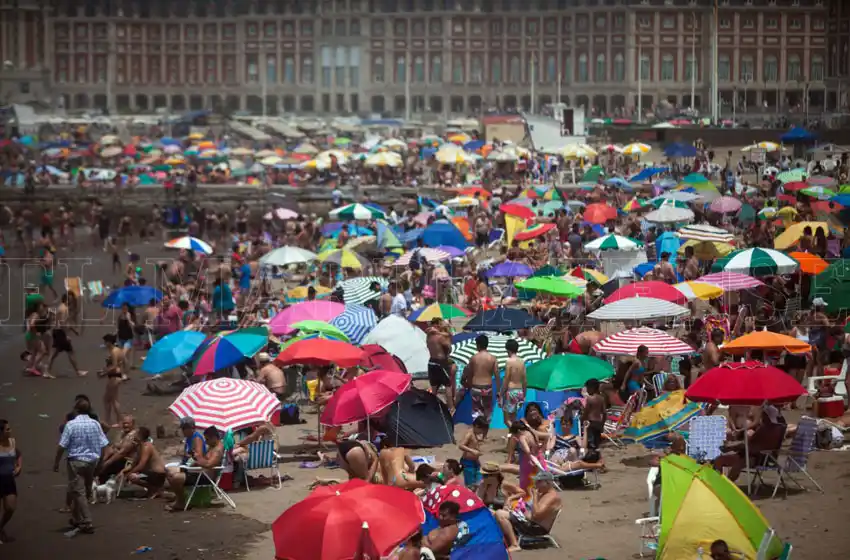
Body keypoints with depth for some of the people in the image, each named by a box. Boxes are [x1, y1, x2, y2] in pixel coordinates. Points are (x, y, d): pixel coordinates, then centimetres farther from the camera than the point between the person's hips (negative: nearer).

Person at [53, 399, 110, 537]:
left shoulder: (71, 424, -11)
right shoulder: (95, 424, 0)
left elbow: (62, 446, -11)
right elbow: (103, 445, 3)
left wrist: (56, 462, 1)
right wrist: (100, 461, 16)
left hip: (76, 461, -5)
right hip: (92, 461, 5)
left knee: (78, 492, -1)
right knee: (84, 491, 17)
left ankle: (86, 524, -6)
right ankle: (76, 519, 31)